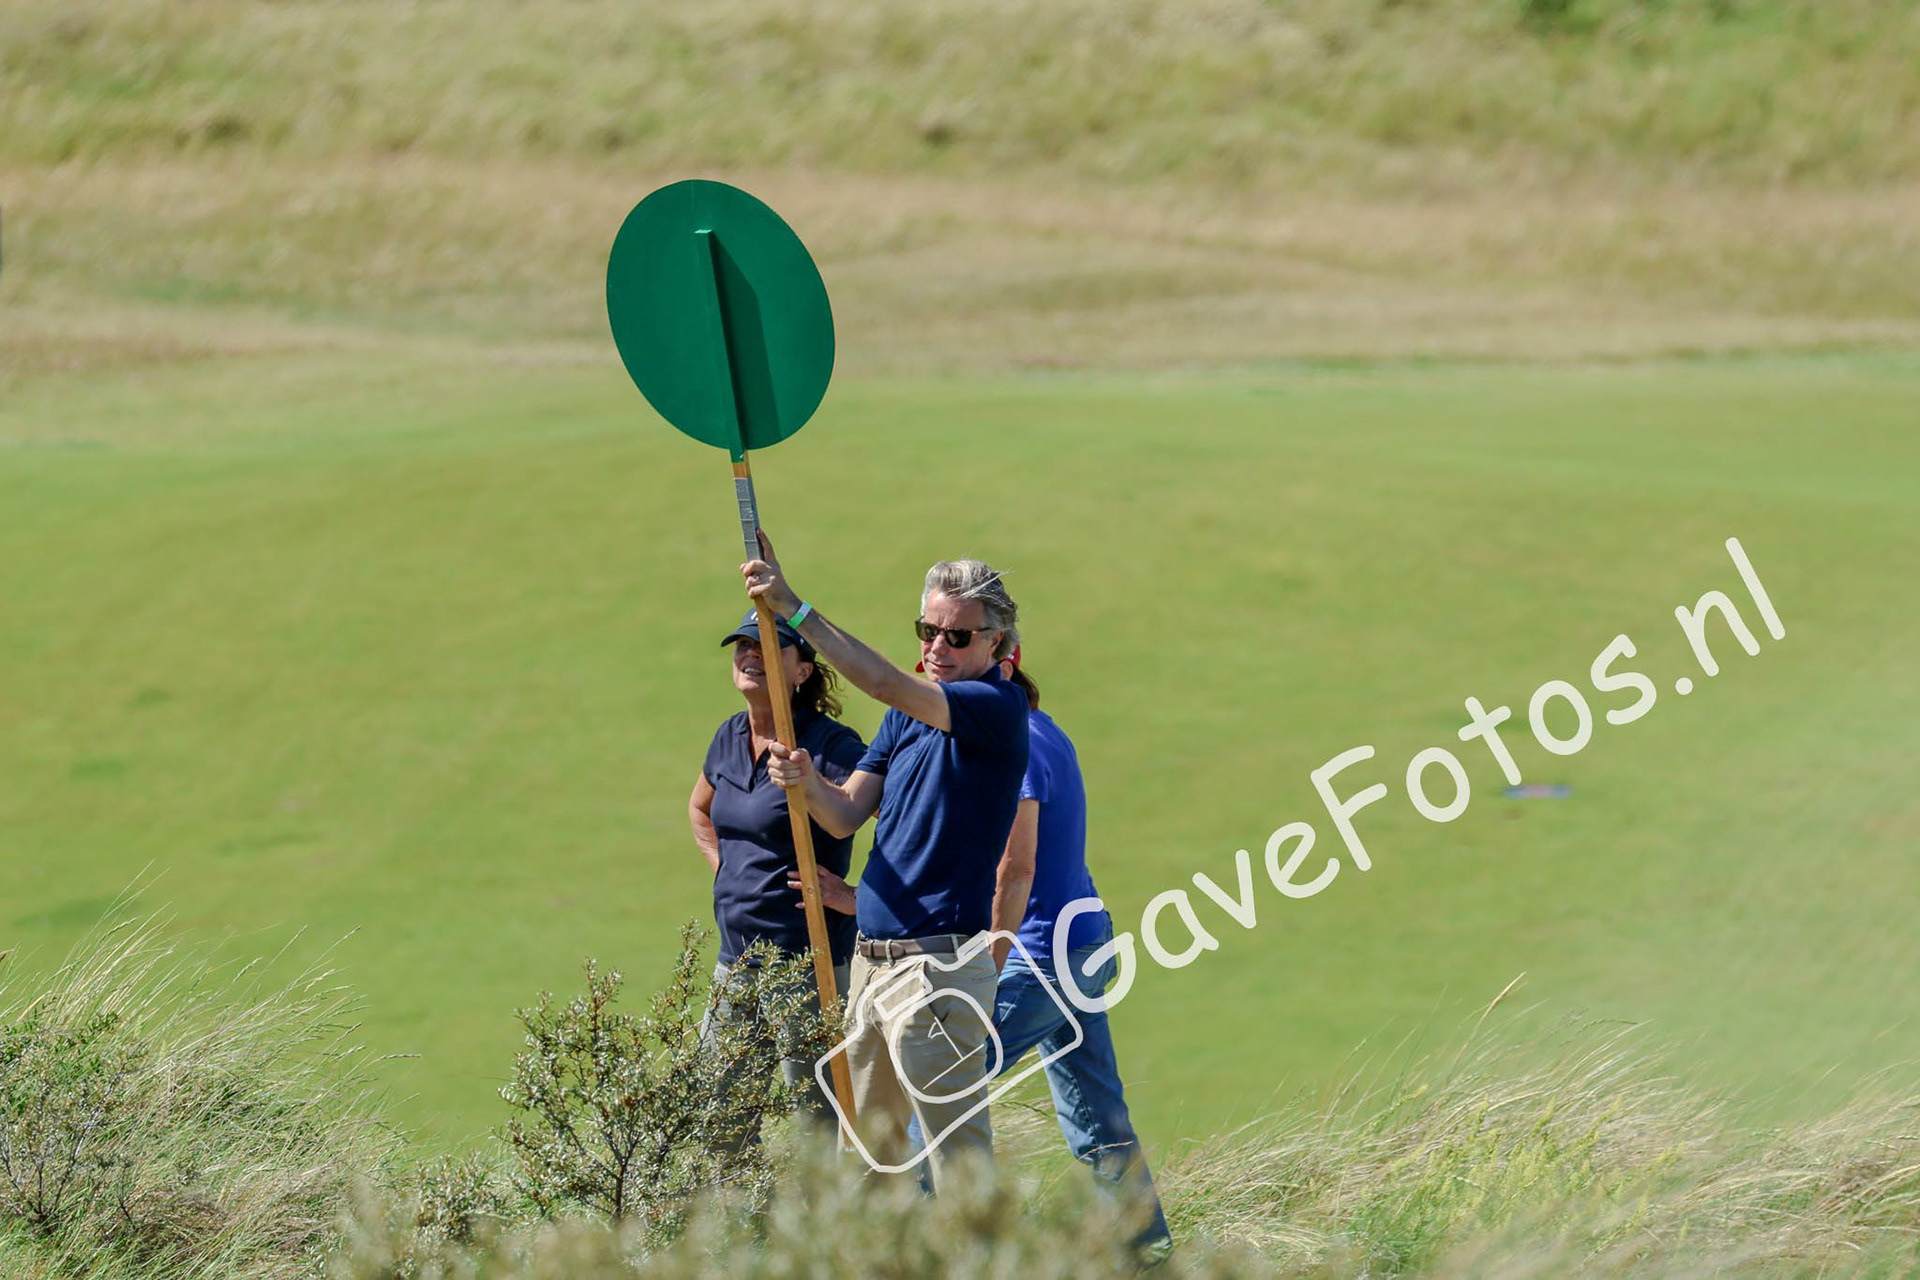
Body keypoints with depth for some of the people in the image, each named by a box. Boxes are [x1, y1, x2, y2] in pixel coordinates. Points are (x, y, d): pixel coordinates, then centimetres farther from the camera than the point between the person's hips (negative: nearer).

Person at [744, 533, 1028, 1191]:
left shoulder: (998, 708, -11)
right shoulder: (907, 713, 15)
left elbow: (884, 684, -26)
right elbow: (847, 814, 9)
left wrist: (795, 609, -27)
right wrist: (808, 783, -13)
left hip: (939, 964, -9)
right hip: (872, 959, 9)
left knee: (957, 1151, -9)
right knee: (865, 1148, 14)